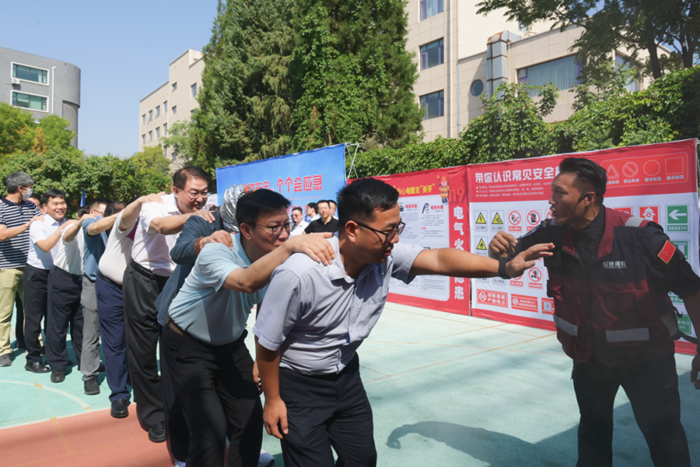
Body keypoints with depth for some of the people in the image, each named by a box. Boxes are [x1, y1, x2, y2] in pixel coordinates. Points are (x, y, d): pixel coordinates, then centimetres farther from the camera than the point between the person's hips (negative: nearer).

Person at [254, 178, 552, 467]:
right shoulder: (299, 274, -31)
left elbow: (440, 260, -21)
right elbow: (267, 341, -19)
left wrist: (504, 267, -34)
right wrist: (273, 400, -8)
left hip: (346, 376, 6)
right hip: (299, 385, -5)